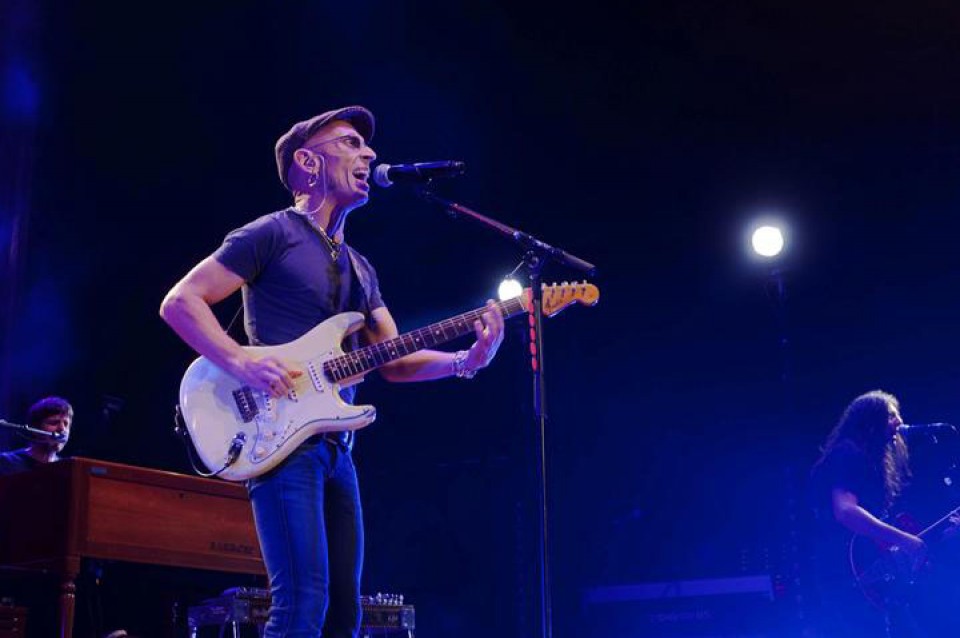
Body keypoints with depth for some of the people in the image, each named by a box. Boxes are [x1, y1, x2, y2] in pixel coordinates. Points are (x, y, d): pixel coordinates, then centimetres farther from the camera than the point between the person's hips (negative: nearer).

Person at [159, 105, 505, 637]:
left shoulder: (360, 268, 22)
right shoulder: (272, 234, -2)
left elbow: (392, 360, 15)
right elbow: (179, 302, -7)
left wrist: (465, 360, -3)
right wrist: (242, 362, -20)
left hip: (335, 447, 8)